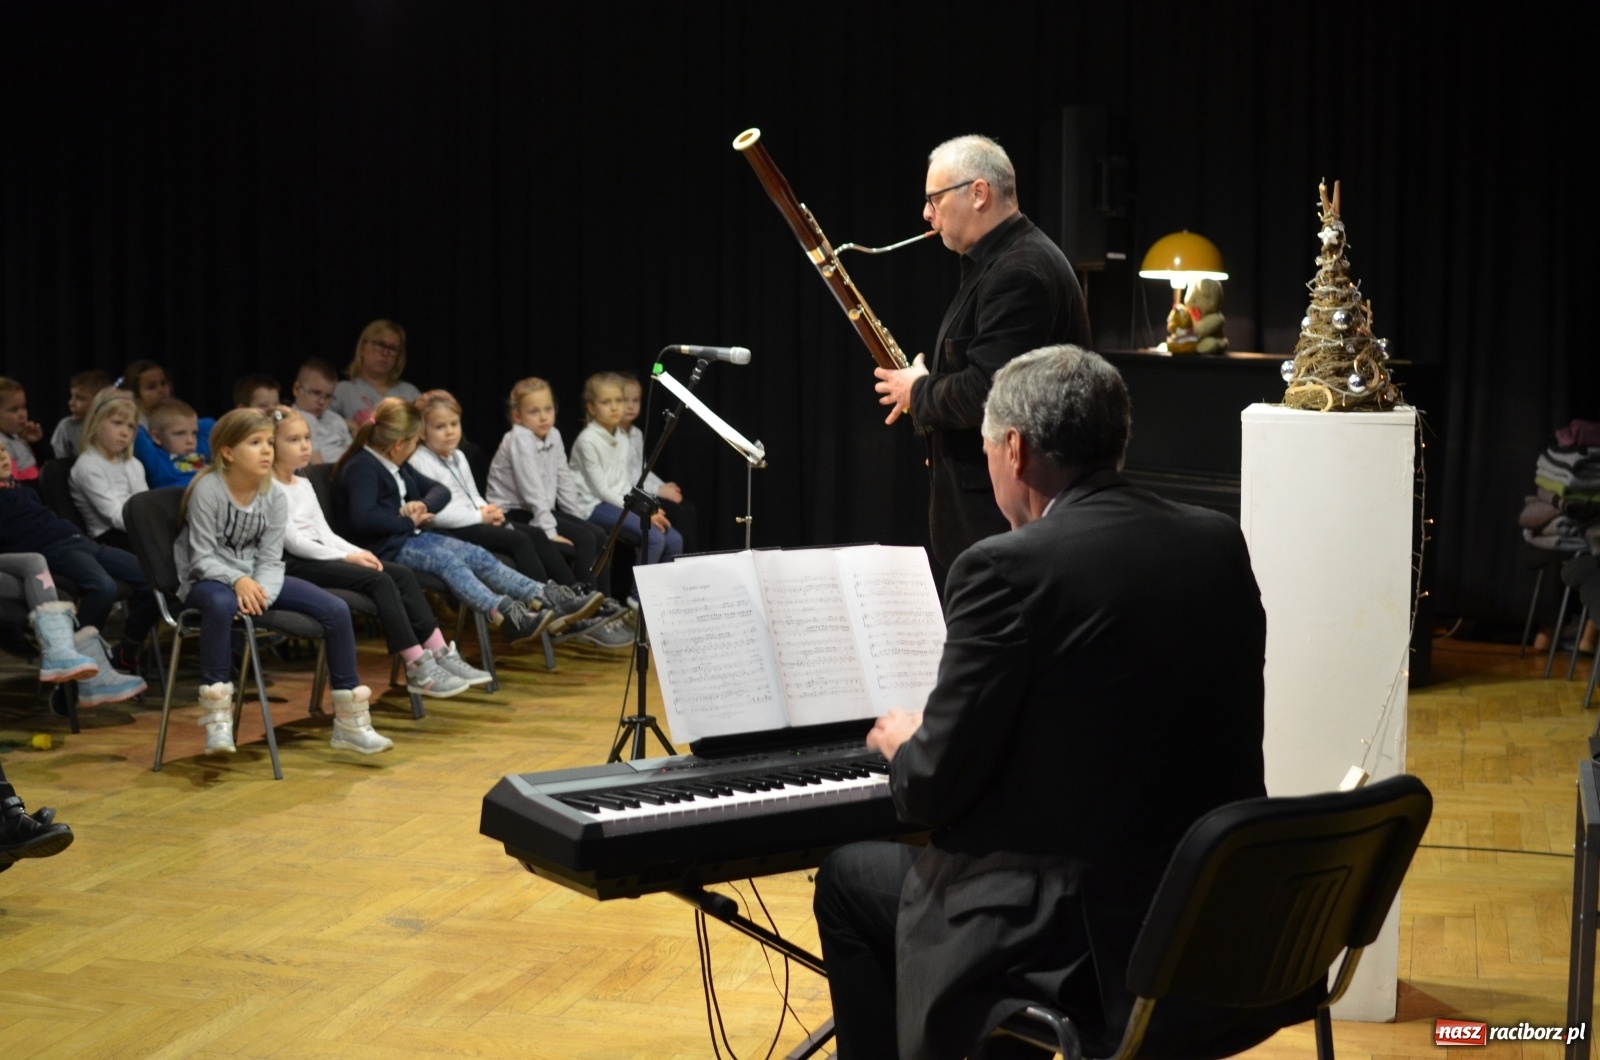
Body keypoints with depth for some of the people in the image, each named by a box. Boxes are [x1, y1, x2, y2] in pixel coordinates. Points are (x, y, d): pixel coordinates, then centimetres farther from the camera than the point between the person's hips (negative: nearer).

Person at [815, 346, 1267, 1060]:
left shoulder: (1010, 567, -17)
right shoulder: (1222, 544, 3)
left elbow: (935, 787, -13)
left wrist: (904, 743, 10)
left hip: (1085, 938, -7)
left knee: (846, 878, 19)